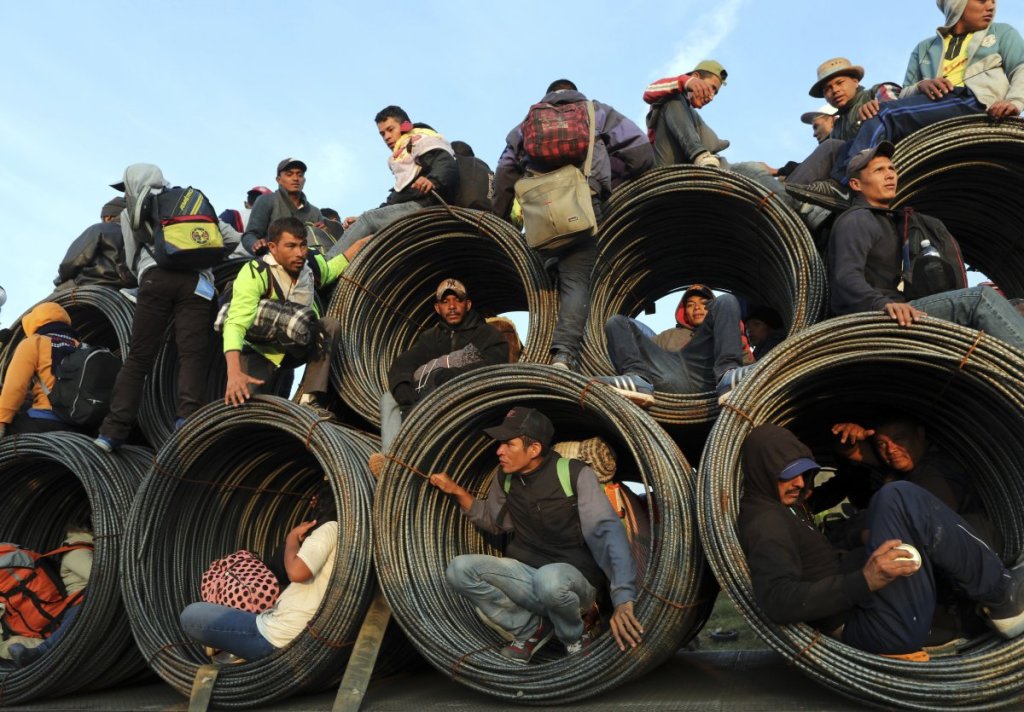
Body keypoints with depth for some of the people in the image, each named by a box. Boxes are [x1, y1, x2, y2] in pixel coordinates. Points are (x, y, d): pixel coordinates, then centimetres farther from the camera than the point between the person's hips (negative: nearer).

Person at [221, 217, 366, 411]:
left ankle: (308, 400, -22)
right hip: (261, 351, -5)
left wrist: (364, 241, 4)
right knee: (240, 400, -31)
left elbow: (337, 265, 16)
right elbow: (235, 323, -38)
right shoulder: (255, 273, -27)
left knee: (330, 324, -24)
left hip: (299, 347, 5)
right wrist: (234, 373, -52)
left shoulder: (312, 265, -10)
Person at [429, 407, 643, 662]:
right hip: (526, 576, 5)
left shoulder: (575, 474, -16)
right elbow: (494, 521, 21)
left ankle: (574, 639, -6)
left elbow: (607, 533, -24)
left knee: (550, 578, -41)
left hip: (574, 579, -5)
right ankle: (530, 628, 0)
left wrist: (623, 599, -36)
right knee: (459, 569, -16)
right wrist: (457, 491, 4)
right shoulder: (506, 479, 2)